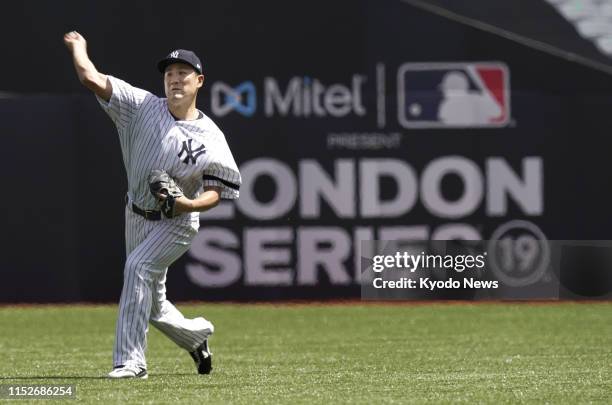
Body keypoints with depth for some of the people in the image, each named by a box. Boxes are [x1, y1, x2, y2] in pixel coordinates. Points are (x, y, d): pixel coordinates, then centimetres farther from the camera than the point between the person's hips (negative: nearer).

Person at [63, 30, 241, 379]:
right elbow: (92, 78, -12)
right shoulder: (143, 107, -7)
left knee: (138, 266, -29)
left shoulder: (210, 137, -11)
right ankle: (196, 335, 44)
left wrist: (190, 204, -25)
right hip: (137, 217, 5)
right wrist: (78, 46, -4)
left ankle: (131, 360, -28)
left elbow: (217, 190, -8)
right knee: (152, 306, 13)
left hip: (177, 223, -4)